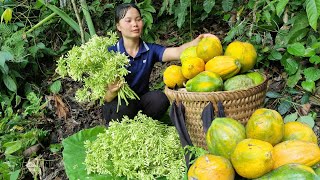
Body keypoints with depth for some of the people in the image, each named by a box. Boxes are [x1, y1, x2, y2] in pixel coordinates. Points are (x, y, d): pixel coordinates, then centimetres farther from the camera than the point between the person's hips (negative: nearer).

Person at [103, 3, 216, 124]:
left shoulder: (150, 50, -4)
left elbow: (177, 52, -25)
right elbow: (106, 98, -16)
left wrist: (198, 41, -45)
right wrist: (112, 91, -41)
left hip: (141, 102, 3)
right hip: (118, 105, -3)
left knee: (160, 98, -26)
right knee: (125, 106, -35)